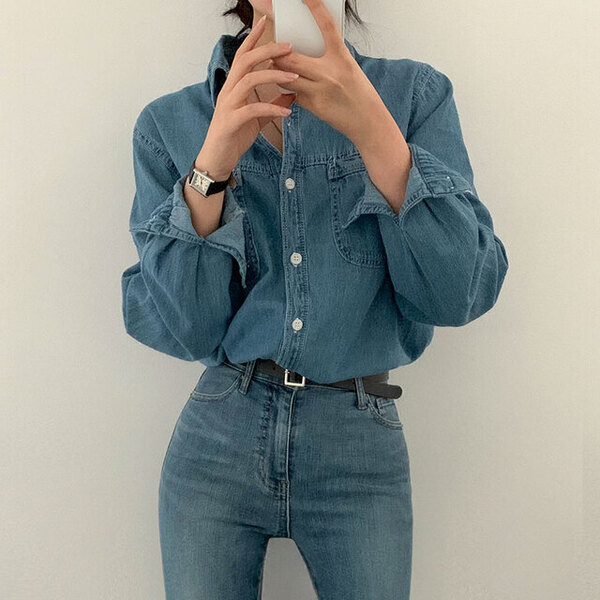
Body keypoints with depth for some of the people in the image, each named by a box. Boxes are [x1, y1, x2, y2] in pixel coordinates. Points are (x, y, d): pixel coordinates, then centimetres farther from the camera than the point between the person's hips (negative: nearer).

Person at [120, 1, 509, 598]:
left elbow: (460, 295, -12)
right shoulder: (170, 123, -1)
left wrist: (373, 129, -22)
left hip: (361, 450, 0)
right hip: (217, 439, 1)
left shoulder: (415, 94, -2)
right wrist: (212, 165, -20)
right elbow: (179, 328, -7)